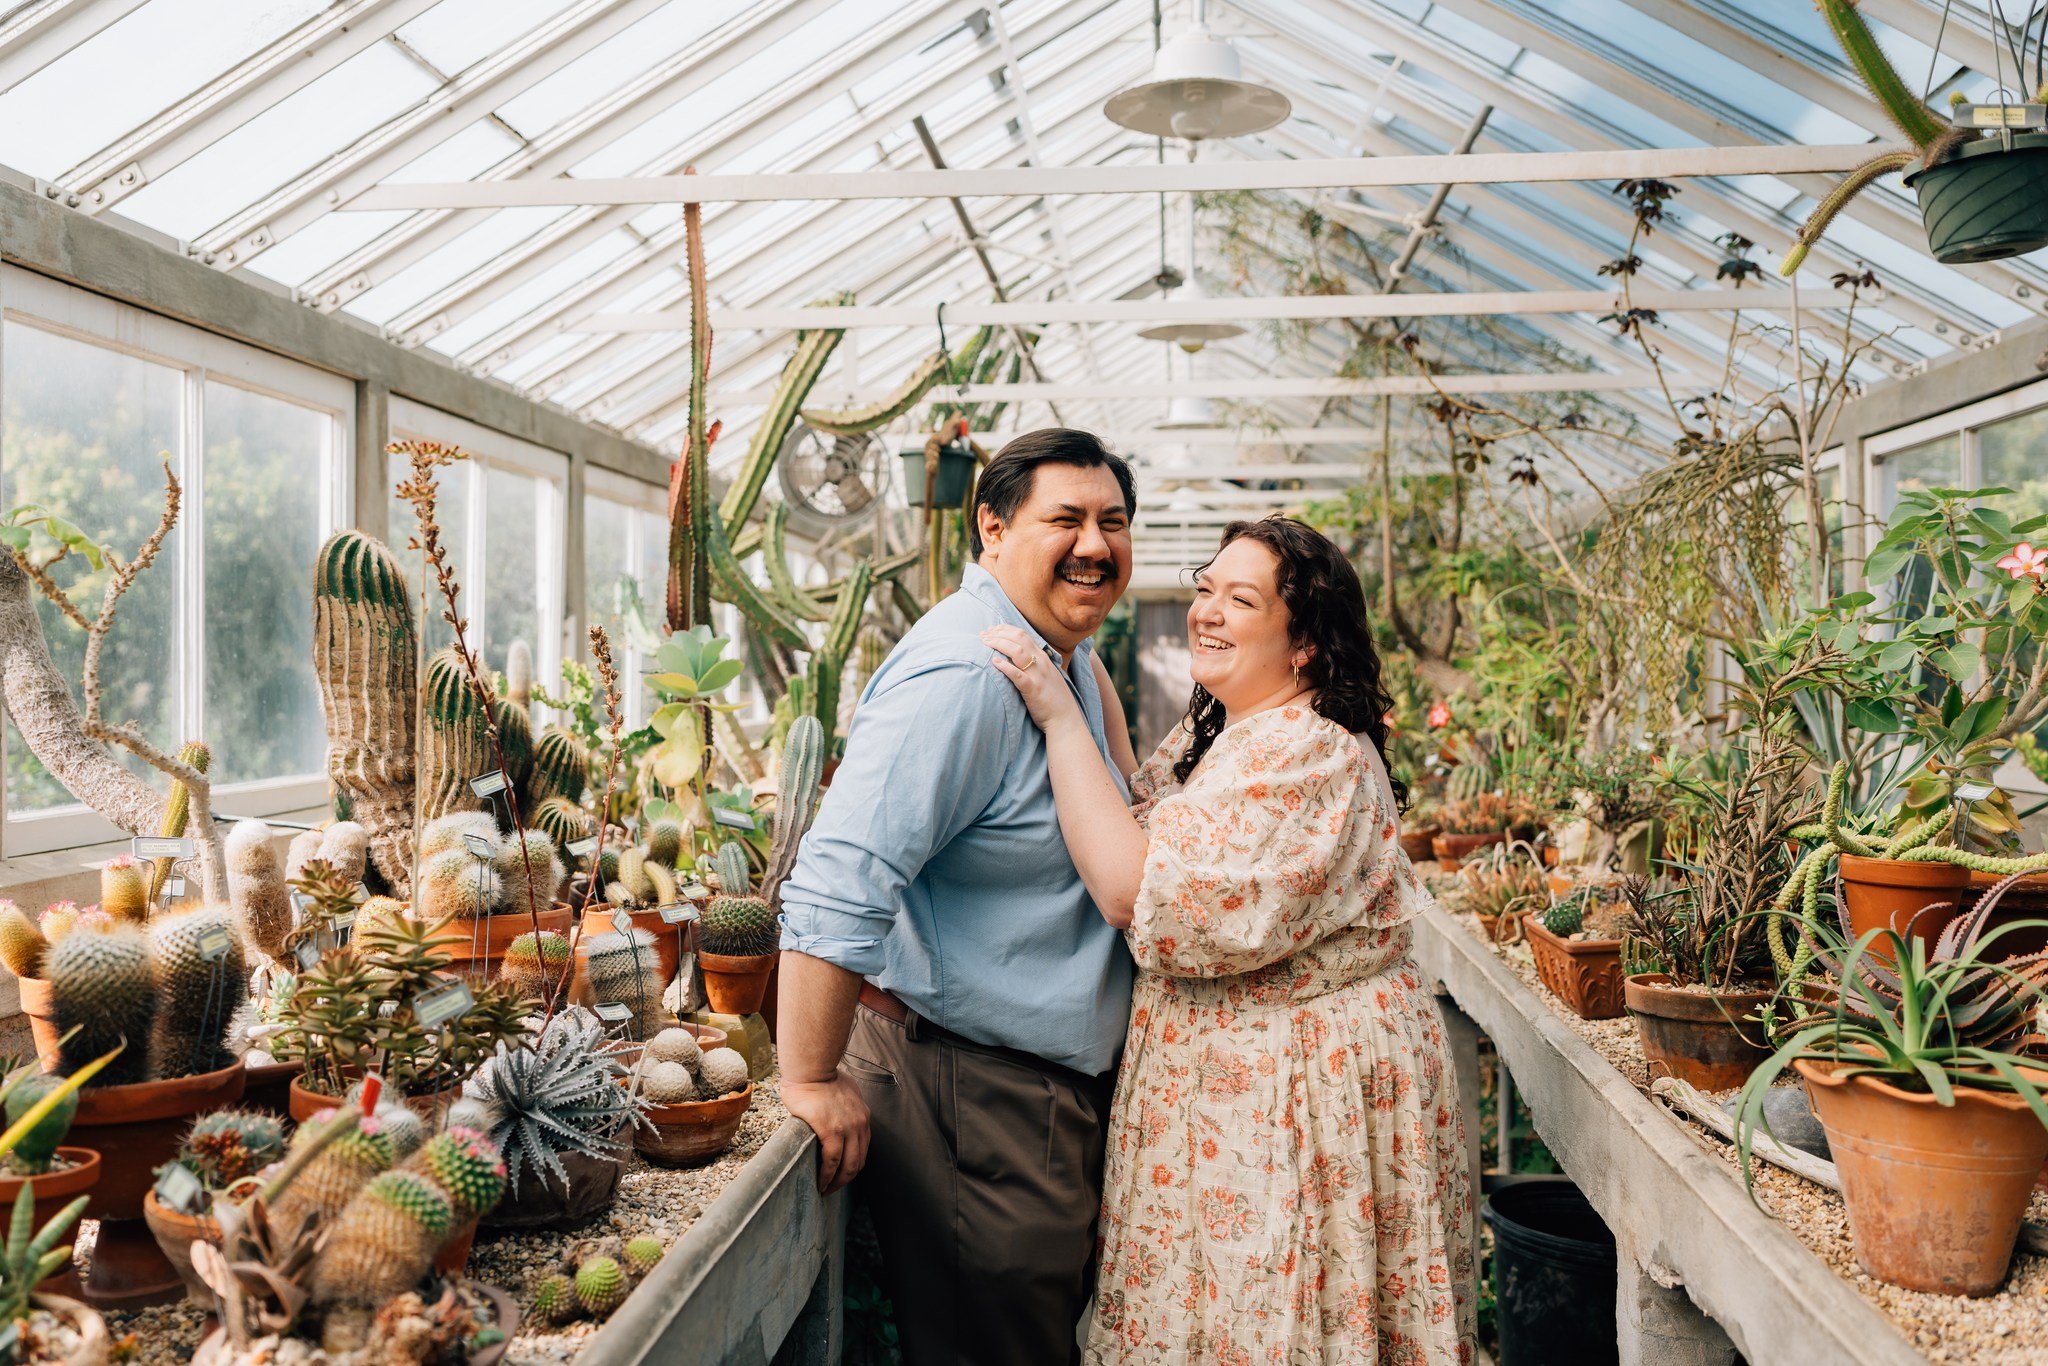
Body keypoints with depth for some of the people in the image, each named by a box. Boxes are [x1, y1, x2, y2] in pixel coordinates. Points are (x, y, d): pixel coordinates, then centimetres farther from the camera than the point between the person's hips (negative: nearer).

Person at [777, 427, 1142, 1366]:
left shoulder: (1069, 656, 9)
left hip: (1054, 1079, 10)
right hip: (965, 1089, -10)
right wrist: (812, 1083, -27)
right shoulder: (964, 674, -24)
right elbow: (840, 883, -30)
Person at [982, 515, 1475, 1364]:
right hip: (1222, 1071, 9)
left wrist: (1060, 718, -25)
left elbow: (1140, 894, -27)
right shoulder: (1211, 732, 8)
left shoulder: (1313, 755, -23)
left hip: (1296, 1093, -9)